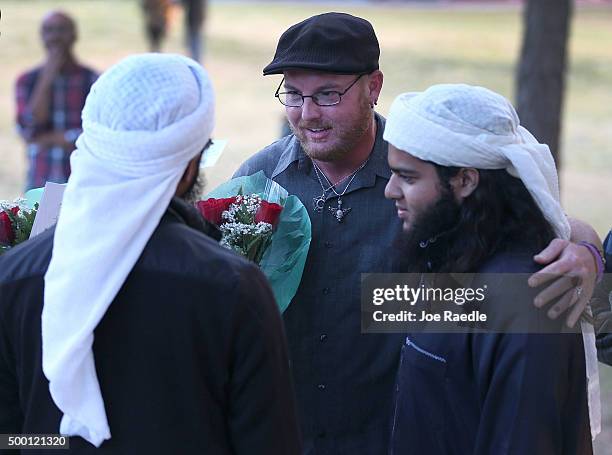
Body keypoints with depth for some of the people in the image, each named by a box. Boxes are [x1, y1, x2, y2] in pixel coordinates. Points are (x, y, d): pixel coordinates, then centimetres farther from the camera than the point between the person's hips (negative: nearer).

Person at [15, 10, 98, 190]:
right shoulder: (27, 81, 5)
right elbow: (29, 130, -8)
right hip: (39, 187, 2)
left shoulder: (92, 81, -3)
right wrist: (47, 78, -10)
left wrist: (46, 139, -9)